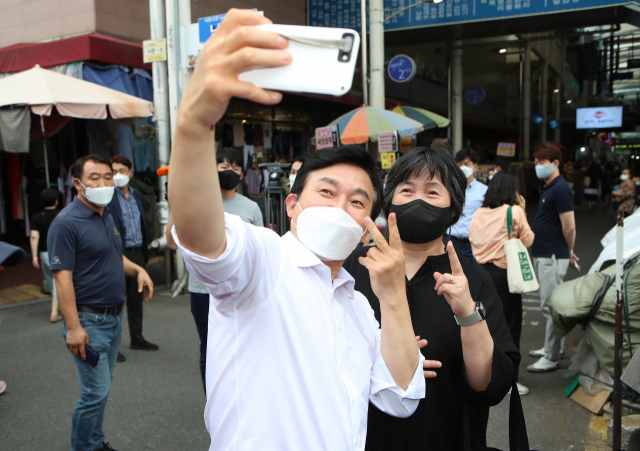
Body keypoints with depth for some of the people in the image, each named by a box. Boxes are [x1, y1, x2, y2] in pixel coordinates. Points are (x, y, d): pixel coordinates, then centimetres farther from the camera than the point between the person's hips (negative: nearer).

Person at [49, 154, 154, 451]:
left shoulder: (106, 216, 11)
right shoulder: (67, 222, -16)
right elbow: (62, 277, -20)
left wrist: (138, 270, 3)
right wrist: (73, 327, -25)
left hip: (114, 317, 9)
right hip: (89, 320, -8)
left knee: (102, 387, 19)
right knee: (96, 391, -3)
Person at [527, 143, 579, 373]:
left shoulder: (560, 189, -16)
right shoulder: (549, 188, 15)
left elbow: (569, 227, -18)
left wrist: (567, 253, -3)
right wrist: (567, 252, 19)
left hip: (552, 257, -10)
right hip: (542, 255, 10)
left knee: (550, 306, -6)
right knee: (551, 304, 18)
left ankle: (551, 358, 1)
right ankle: (552, 347, 30)